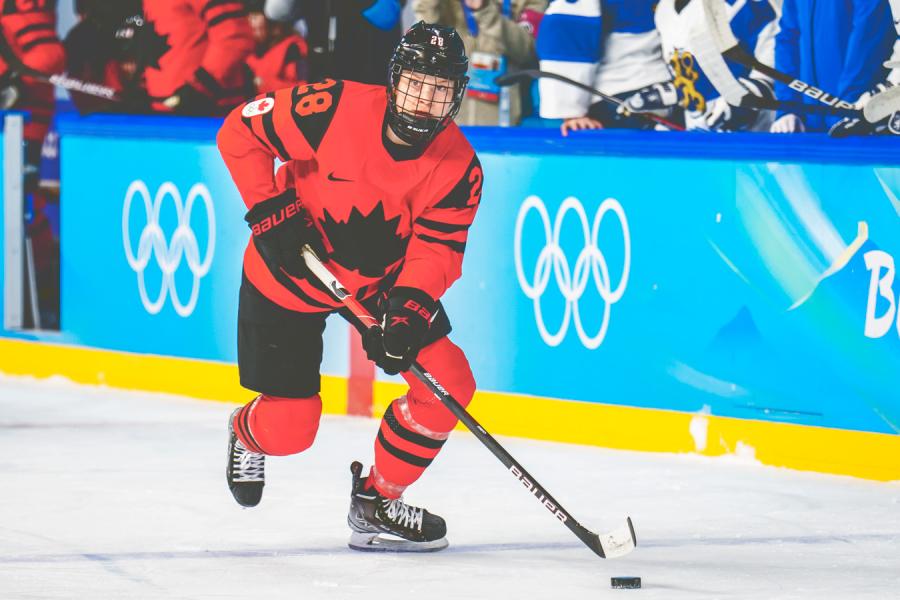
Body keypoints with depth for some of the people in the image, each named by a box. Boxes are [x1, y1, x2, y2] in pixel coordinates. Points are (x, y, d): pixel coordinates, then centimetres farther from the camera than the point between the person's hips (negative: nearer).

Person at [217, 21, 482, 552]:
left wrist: (410, 308, -36)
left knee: (448, 383, -11)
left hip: (383, 283, 4)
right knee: (289, 429, -4)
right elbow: (241, 131, -17)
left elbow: (437, 249, -18)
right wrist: (271, 210, -23)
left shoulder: (459, 168, -17)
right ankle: (248, 431, 37)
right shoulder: (333, 110, -27)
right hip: (287, 277, -4)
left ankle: (375, 503, 9)